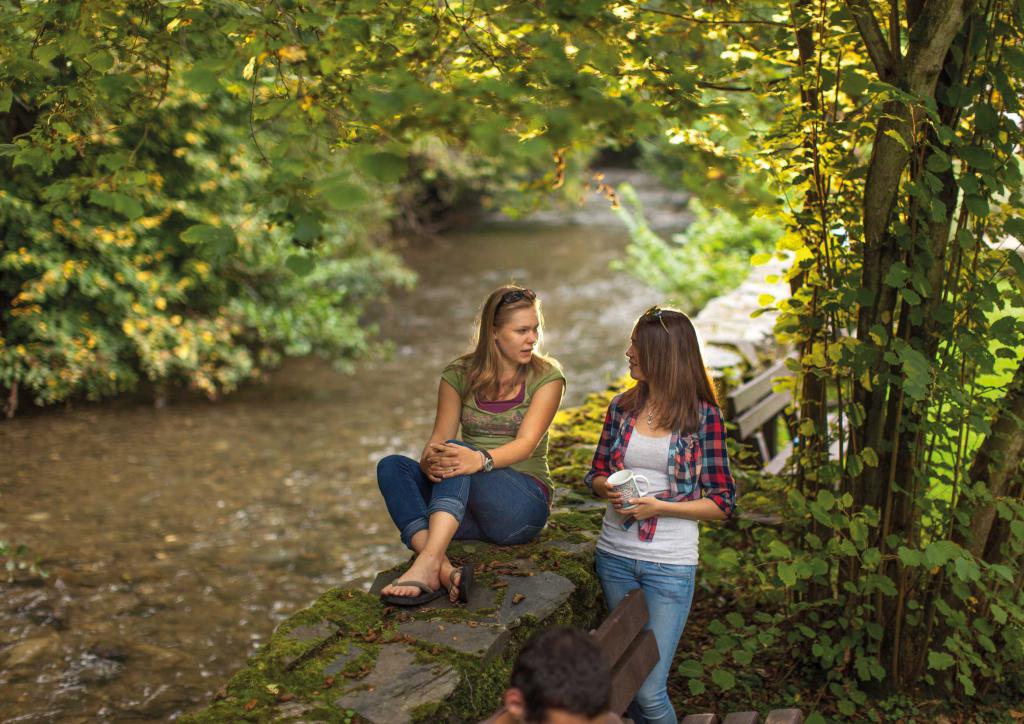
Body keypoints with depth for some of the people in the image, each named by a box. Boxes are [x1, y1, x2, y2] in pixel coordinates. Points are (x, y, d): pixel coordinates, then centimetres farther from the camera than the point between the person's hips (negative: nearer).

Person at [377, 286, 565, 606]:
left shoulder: (546, 376, -1)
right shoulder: (460, 375, 7)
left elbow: (526, 443, -15)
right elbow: (439, 438, -1)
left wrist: (480, 460, -37)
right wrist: (429, 460, -28)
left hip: (524, 503, -4)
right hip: (467, 509, 4)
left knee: (459, 452, -31)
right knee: (391, 467, -21)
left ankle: (428, 562, -53)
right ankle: (444, 570, -43)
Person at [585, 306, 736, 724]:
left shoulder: (702, 416, -8)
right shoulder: (622, 407, 4)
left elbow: (723, 503, -6)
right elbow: (597, 474, 14)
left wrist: (659, 507, -17)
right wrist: (608, 490, -9)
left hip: (670, 564, -5)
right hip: (615, 554, 5)